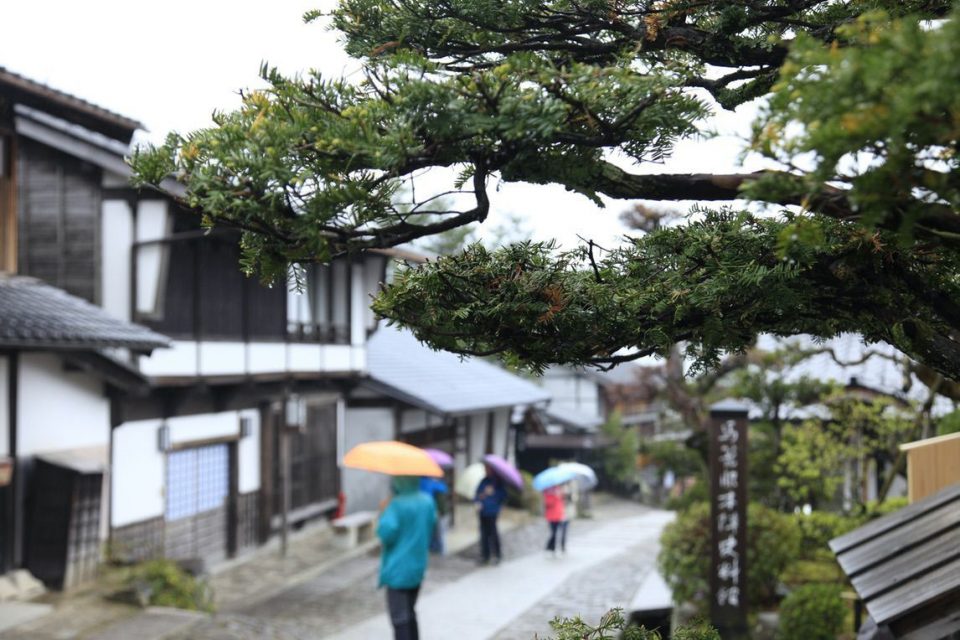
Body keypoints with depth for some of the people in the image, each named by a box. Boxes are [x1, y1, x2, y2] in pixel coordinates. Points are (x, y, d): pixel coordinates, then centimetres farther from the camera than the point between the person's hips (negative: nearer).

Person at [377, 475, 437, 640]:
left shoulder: (397, 504, -18)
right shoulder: (427, 501, 2)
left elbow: (386, 532, -23)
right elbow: (432, 530, 9)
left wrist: (384, 512, -10)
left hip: (398, 569, -7)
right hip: (418, 566, 7)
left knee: (400, 618, -3)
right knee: (409, 613, 21)